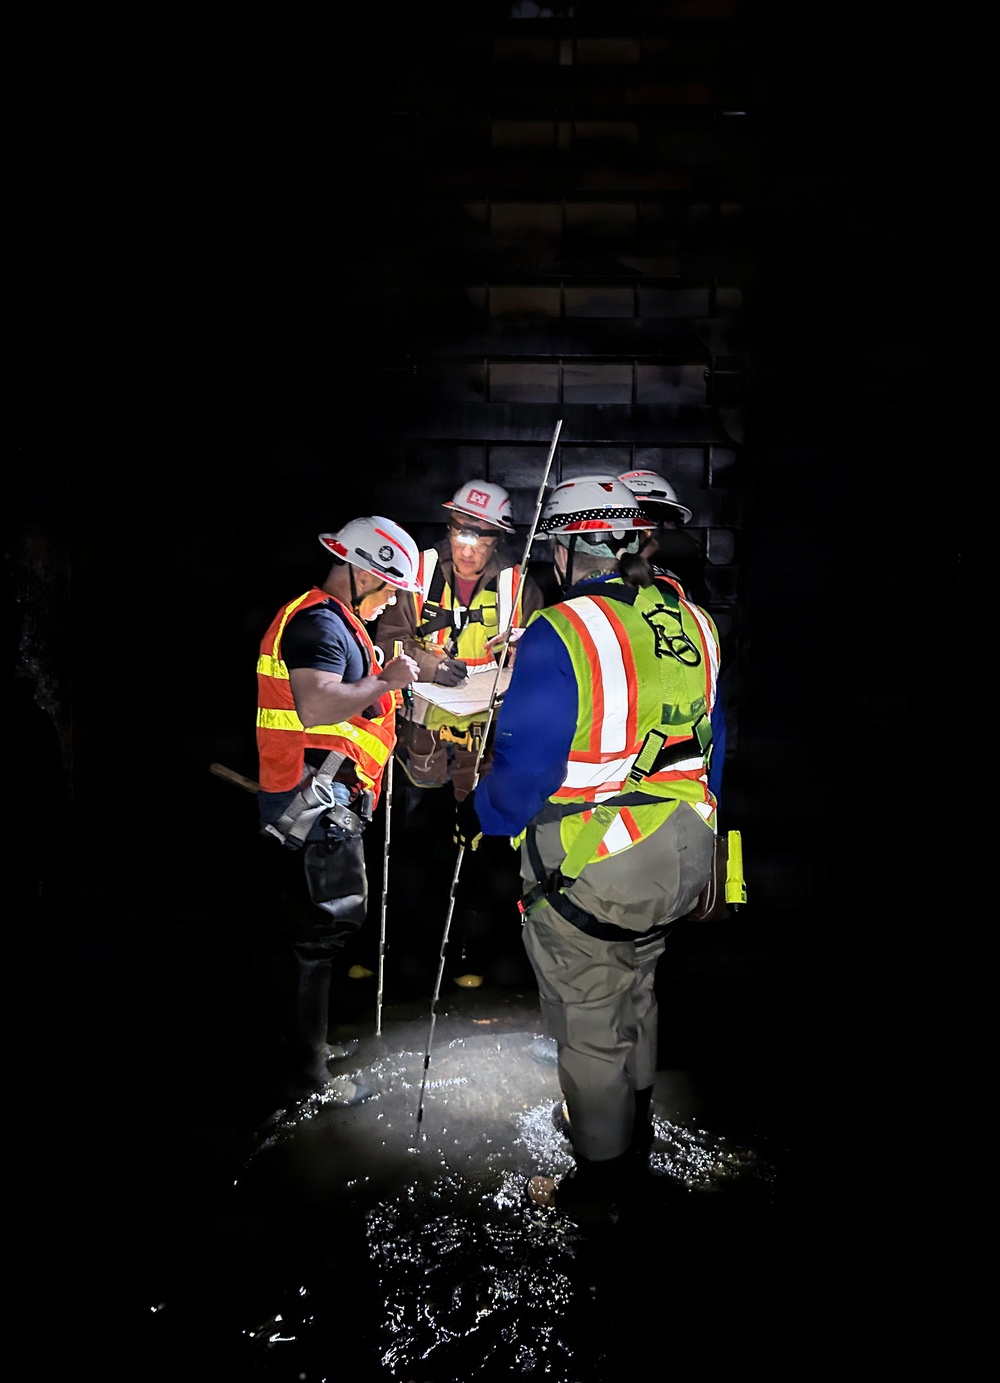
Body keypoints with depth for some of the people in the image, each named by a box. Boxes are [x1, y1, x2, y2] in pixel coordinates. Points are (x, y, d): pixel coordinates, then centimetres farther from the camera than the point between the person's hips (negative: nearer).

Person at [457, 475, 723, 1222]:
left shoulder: (560, 634, -22)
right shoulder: (692, 622, 0)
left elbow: (527, 767, -21)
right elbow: (710, 745, 10)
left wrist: (479, 816, -2)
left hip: (587, 872, -7)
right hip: (679, 861, 7)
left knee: (590, 1026, 10)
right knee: (635, 995, 26)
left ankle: (602, 1181, 25)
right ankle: (635, 1134, 45)